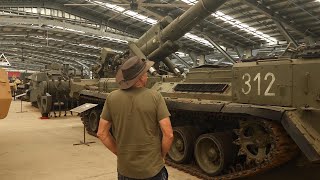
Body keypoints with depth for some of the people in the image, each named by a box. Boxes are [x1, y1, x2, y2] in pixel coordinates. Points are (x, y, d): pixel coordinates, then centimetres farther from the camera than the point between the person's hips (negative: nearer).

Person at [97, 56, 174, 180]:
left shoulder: (112, 98, -7)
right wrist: (161, 155, 0)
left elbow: (102, 133, -2)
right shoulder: (155, 97, -14)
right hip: (153, 169, -2)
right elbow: (168, 135, -15)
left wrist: (120, 153, 8)